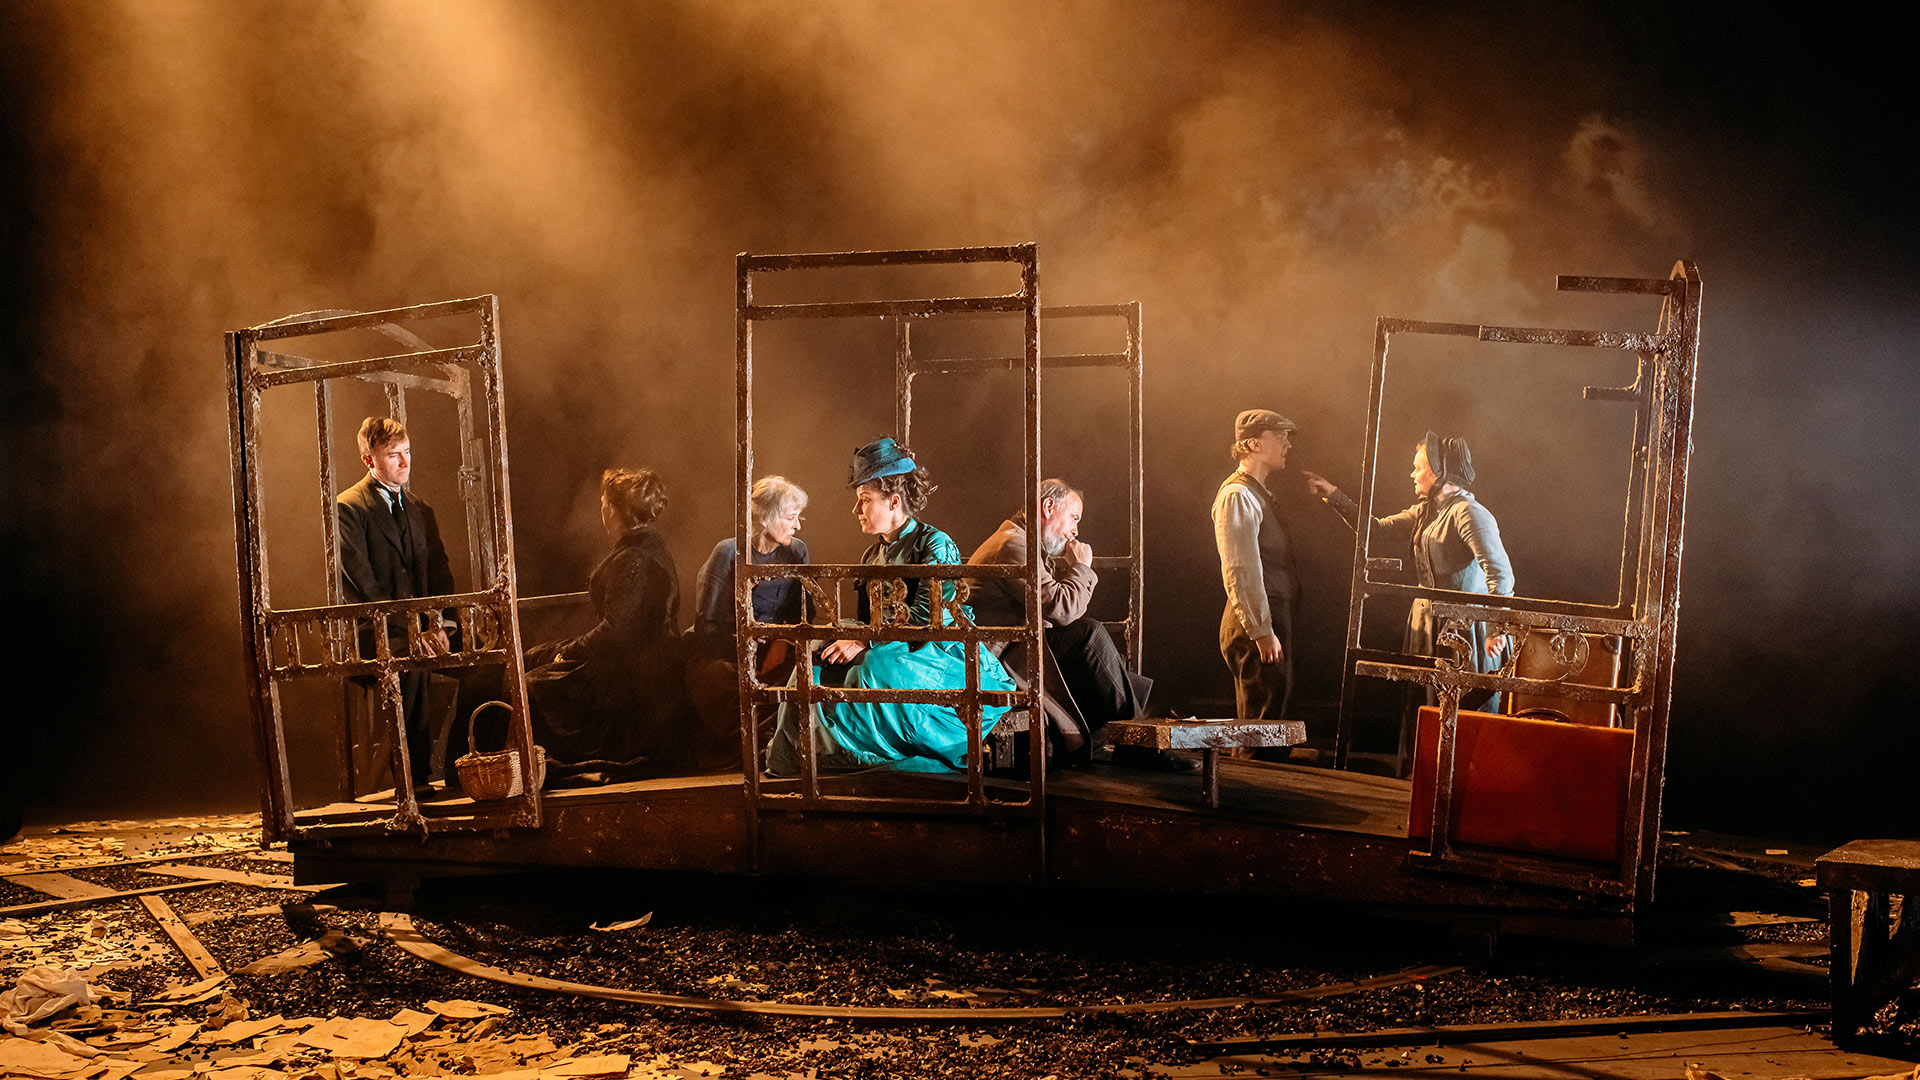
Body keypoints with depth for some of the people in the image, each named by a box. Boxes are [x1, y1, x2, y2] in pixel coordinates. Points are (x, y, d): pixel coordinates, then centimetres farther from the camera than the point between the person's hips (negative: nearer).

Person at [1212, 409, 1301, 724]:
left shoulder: (1259, 494, 21)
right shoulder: (1237, 496, -13)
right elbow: (1240, 573, -20)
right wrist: (1262, 632, -23)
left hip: (1271, 622, 11)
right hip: (1256, 624, -11)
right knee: (1261, 721, -11)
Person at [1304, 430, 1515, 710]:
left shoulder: (1468, 513, -14)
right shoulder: (1425, 512, 15)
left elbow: (1501, 573, -23)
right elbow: (1377, 527, 25)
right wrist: (1333, 495, 20)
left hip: (1463, 632, -9)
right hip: (1430, 629, 9)